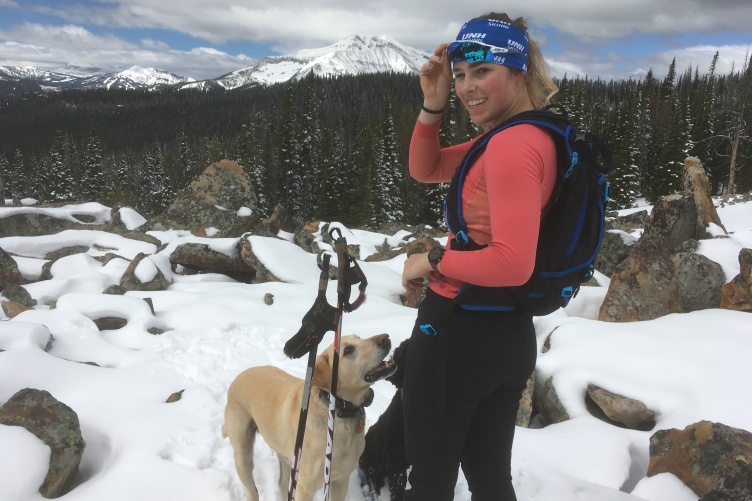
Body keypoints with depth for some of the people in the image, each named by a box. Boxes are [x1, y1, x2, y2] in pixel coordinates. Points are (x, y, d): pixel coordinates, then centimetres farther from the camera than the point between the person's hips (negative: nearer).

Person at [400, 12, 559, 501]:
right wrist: (433, 105, 0)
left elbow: (512, 263, -29)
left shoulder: (512, 144, -20)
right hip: (510, 332, 9)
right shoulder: (530, 136, 9)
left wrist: (433, 260, -15)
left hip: (460, 330, -9)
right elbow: (424, 169, 14)